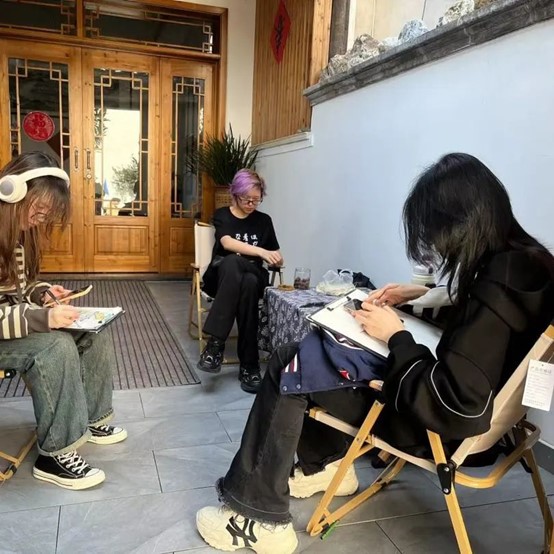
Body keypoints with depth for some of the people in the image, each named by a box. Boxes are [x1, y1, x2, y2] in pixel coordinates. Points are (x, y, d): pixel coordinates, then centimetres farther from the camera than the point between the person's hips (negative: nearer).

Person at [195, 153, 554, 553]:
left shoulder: (498, 287, -31)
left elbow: (453, 408, -31)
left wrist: (396, 336, -19)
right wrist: (425, 296, 5)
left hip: (438, 423, -9)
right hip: (452, 392, 10)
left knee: (289, 367, -7)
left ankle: (259, 517, 6)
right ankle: (326, 464, 30)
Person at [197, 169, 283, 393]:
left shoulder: (264, 221, 11)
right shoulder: (222, 215, 3)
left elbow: (275, 258, 10)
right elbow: (228, 243, -18)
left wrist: (276, 259, -15)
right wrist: (261, 252, -31)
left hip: (254, 278, 2)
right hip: (222, 277, -1)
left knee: (249, 283, -37)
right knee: (233, 262, -38)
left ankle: (248, 365, -36)